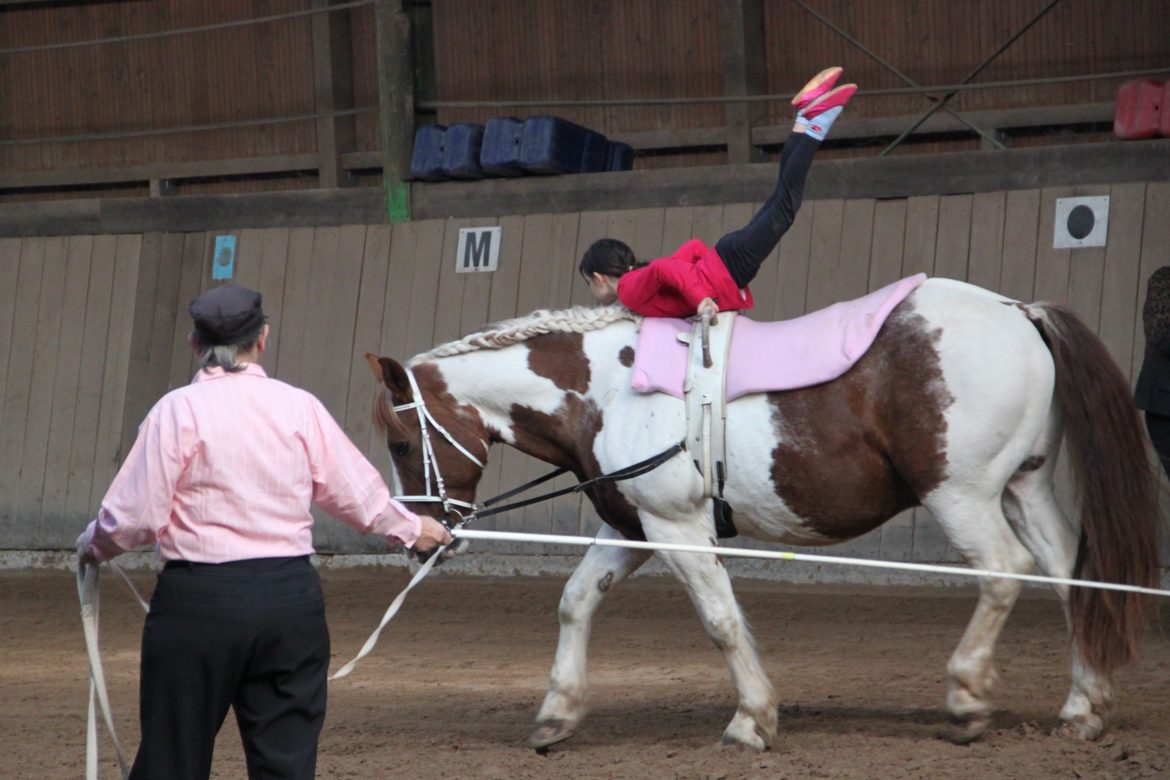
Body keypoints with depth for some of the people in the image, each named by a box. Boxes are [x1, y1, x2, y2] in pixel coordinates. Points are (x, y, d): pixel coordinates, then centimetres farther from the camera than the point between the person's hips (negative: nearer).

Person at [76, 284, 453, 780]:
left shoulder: (179, 410, -8)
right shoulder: (300, 408, 2)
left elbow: (133, 517, -10)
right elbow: (356, 493, 10)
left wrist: (92, 545, 12)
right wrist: (410, 530, 29)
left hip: (199, 599, -3)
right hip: (292, 597, 3)